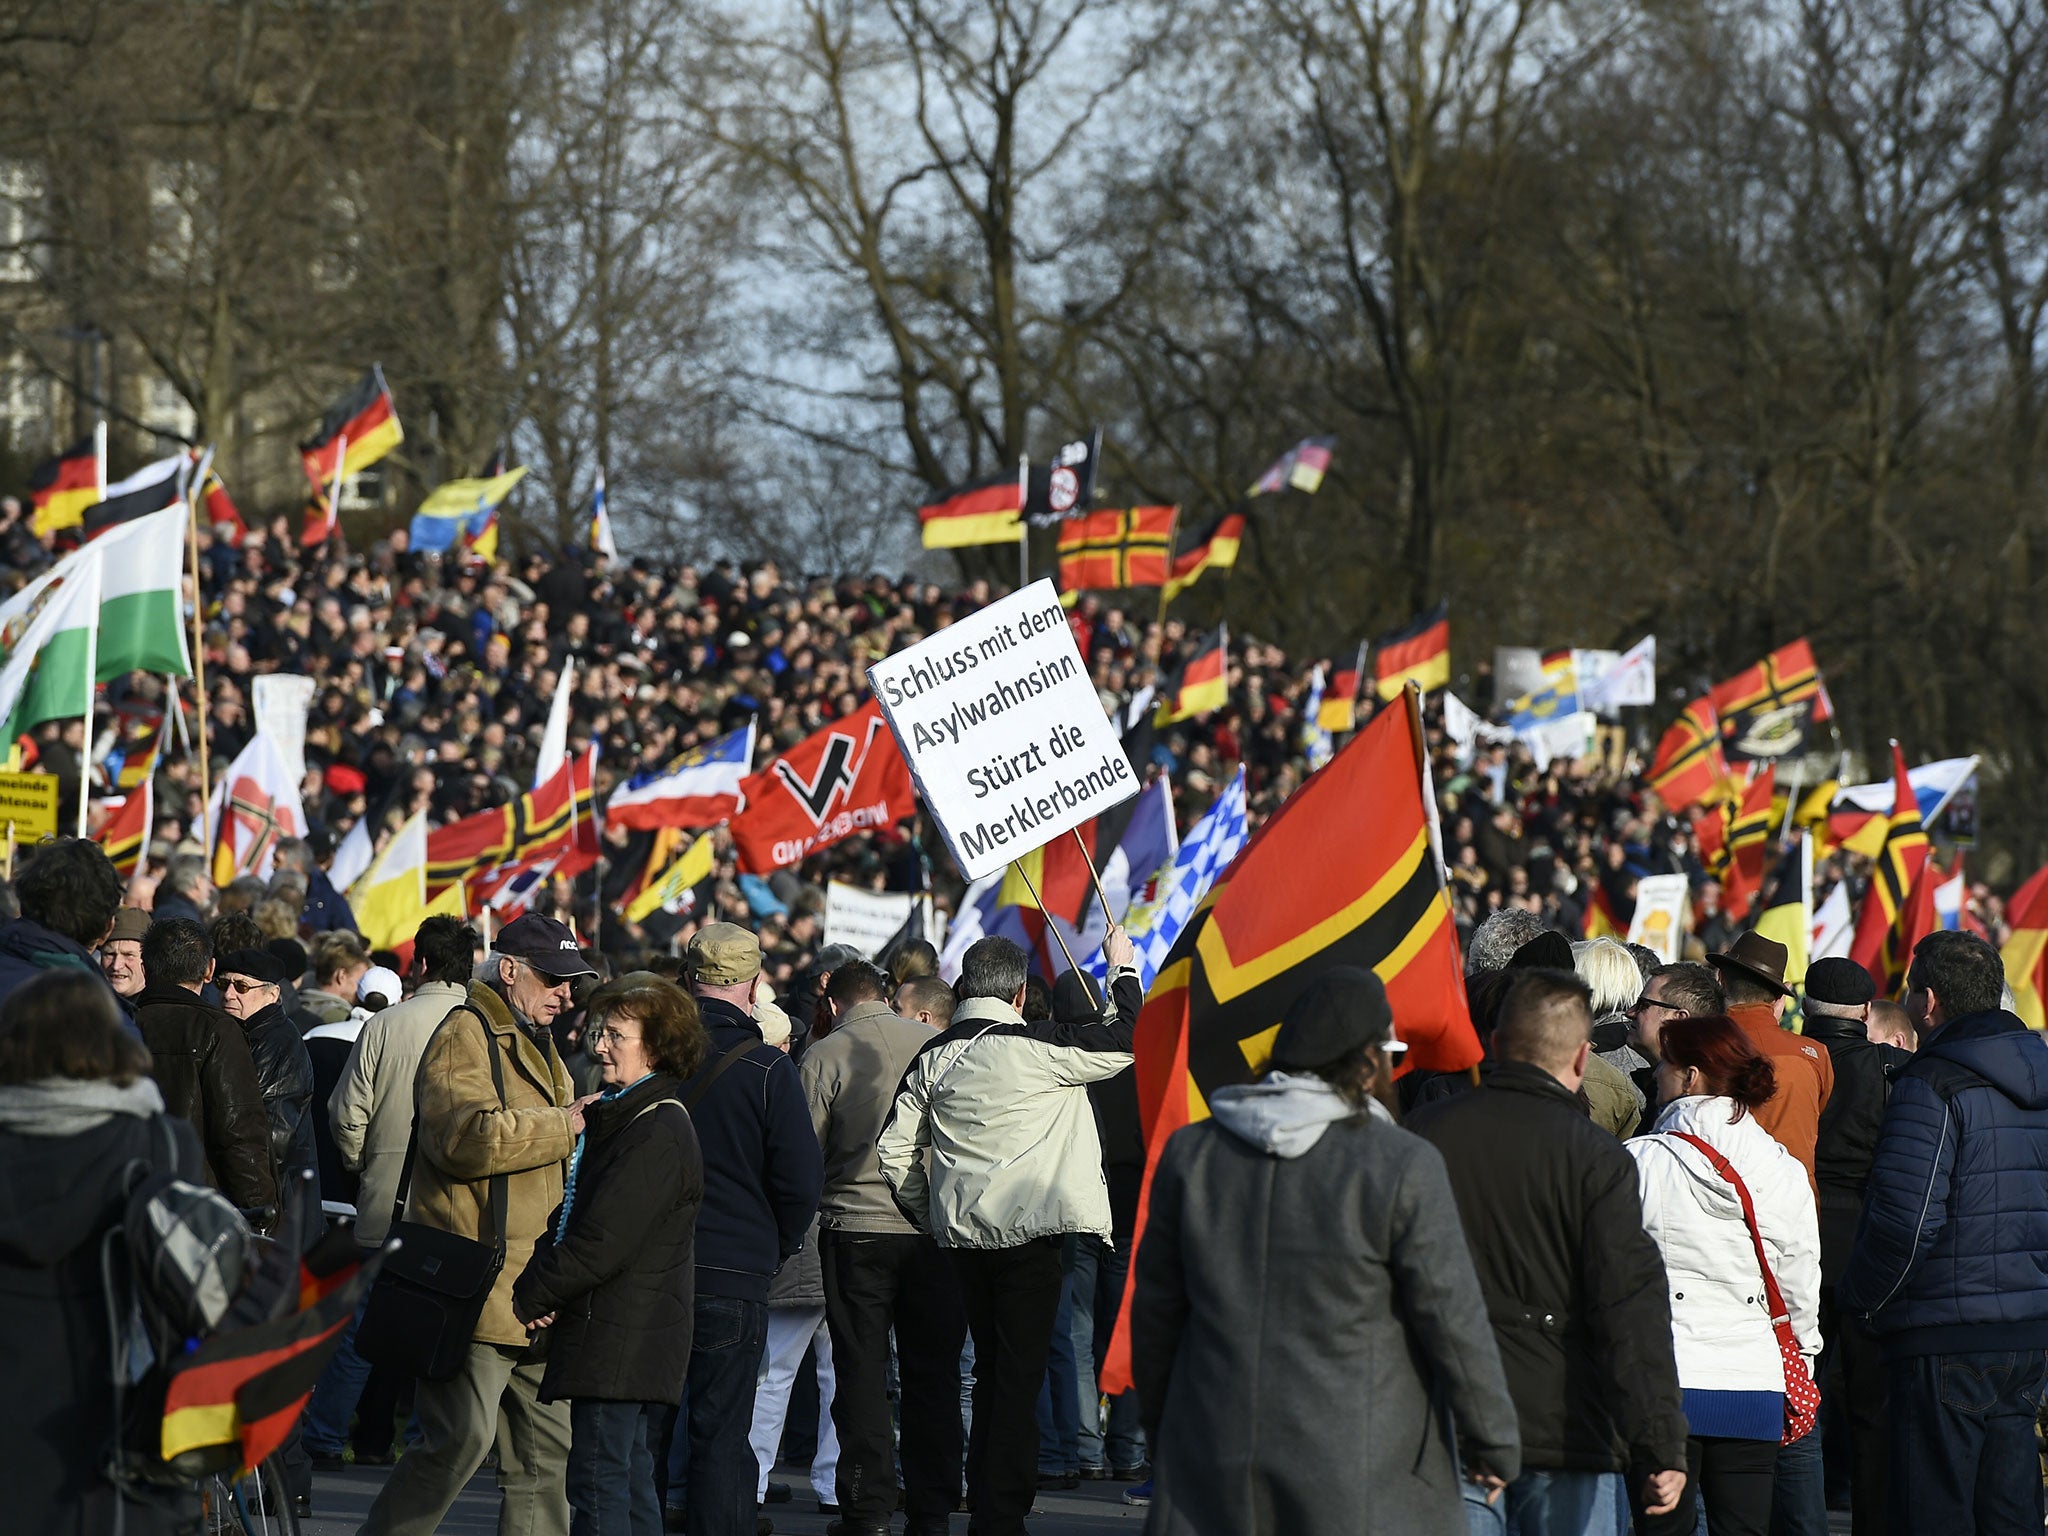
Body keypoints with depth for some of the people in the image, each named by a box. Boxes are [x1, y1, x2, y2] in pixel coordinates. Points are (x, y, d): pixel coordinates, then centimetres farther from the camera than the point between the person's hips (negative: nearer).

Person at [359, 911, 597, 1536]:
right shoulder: (467, 1034, -7)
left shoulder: (537, 1045, 24)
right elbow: (465, 1136, -24)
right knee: (459, 1438, -13)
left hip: (534, 1297, 10)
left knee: (548, 1449, 9)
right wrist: (565, 1126, -17)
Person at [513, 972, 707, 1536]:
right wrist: (536, 1287, -2)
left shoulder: (658, 1134, -16)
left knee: (598, 1488, -11)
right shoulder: (613, 1116, 17)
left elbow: (603, 1243, -20)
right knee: (632, 1483, 13)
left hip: (619, 1341, -10)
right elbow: (570, 1217, 15)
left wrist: (532, 1296, -11)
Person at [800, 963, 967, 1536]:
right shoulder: (941, 1046, 1)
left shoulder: (824, 1056, -5)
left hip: (855, 1231, -2)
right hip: (934, 1231, 2)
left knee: (860, 1373, 5)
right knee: (932, 1377, 9)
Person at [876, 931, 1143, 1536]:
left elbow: (894, 1148, 10)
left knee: (992, 1369, 17)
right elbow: (1127, 1040, -5)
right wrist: (1123, 969, 10)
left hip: (963, 1234, 6)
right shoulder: (1036, 1047, -11)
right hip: (1030, 1232, -6)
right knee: (1019, 1373, -2)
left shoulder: (933, 1057, 6)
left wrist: (928, 1216, 21)